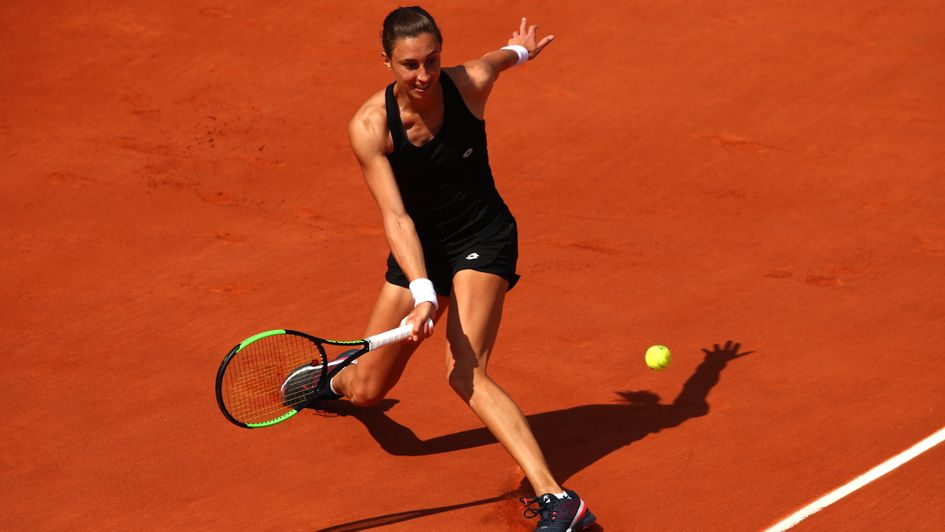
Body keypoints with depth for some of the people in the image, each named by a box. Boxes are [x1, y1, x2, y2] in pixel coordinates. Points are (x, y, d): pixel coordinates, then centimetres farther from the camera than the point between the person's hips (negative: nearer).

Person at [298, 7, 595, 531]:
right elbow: (395, 216, -27)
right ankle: (336, 380, 49)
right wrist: (422, 294, -40)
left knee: (466, 373, -26)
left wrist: (521, 49, 32)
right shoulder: (369, 127, -21)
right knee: (367, 390, 8)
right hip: (419, 248, 2)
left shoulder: (471, 83, -18)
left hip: (484, 238, -2)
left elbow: (502, 56, 8)